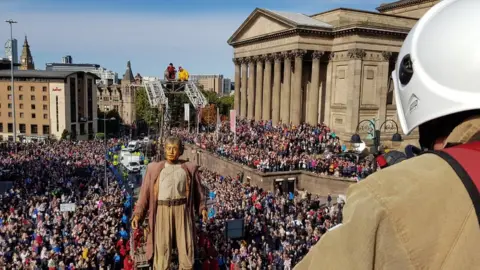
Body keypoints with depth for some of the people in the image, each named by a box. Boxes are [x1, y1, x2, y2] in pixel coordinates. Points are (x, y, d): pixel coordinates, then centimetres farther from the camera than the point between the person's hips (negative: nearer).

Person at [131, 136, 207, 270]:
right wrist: (138, 214, -2)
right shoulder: (154, 168, 8)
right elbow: (145, 192, 5)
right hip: (162, 210, 0)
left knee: (186, 245, 5)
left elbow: (198, 190, 15)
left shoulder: (189, 168, 9)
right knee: (162, 246, 0)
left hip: (182, 209, 1)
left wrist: (202, 207, 9)